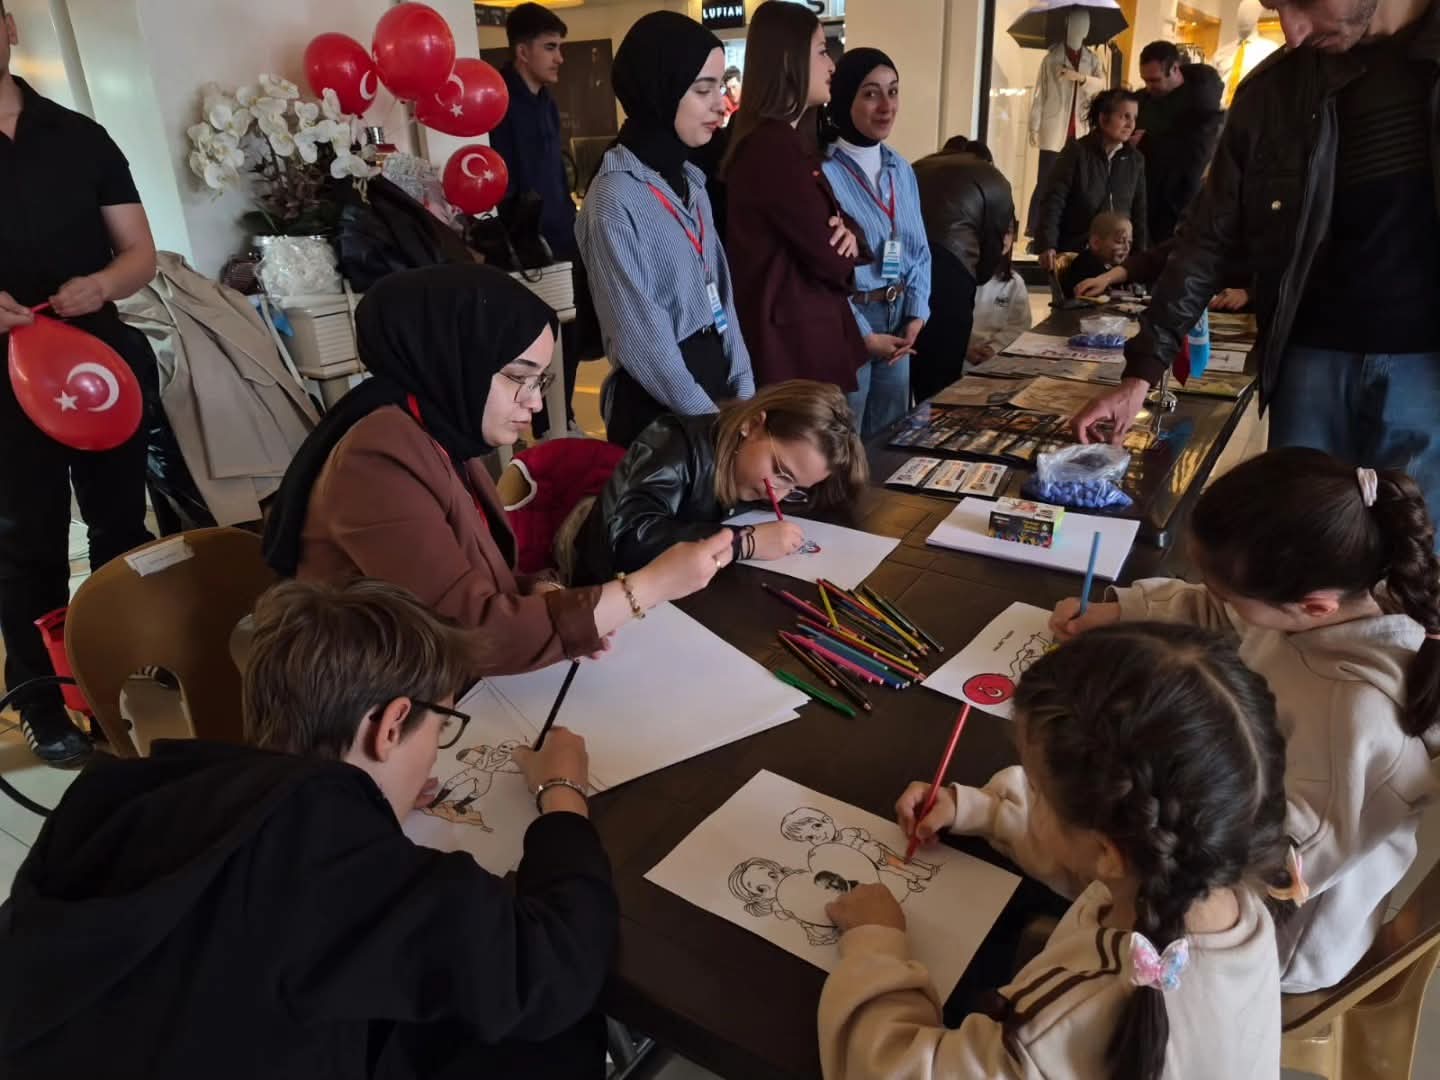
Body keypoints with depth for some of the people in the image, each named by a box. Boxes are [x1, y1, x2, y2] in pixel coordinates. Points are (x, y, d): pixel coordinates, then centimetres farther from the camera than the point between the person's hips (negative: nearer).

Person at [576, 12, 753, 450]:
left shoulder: (690, 180, 8)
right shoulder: (615, 200, -17)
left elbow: (719, 291, 6)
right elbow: (643, 342, -18)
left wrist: (744, 392, -2)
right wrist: (716, 424, -14)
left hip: (714, 378, 7)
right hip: (661, 409, -7)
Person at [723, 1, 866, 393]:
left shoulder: (787, 139, 13)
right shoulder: (774, 147, -20)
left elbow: (826, 221, 18)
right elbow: (830, 259, -19)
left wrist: (846, 234, -6)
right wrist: (845, 247, 5)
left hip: (799, 326, 10)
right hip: (792, 337, -10)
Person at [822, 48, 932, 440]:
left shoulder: (902, 170, 9)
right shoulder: (822, 172, -15)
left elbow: (919, 250, 13)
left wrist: (916, 314, -1)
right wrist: (863, 334, -13)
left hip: (897, 319, 7)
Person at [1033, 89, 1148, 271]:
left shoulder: (1135, 160, 8)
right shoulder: (1076, 152, -4)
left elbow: (1140, 211, 11)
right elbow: (1052, 202, -11)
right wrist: (1047, 246, -22)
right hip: (1073, 253, -4)